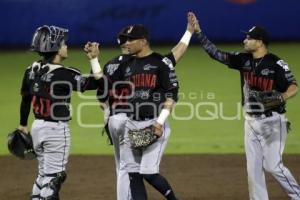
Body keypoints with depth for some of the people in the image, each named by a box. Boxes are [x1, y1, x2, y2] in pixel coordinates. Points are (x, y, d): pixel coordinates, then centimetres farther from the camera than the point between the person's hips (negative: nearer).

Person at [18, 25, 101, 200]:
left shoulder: (32, 71, 1)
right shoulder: (64, 74, -19)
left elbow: (25, 100, 11)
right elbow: (96, 83, -23)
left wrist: (23, 125, 23)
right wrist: (94, 59, -18)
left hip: (37, 127, 7)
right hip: (57, 129, -7)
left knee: (44, 173, 20)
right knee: (54, 176, 0)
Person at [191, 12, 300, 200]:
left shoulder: (276, 63, -14)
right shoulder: (243, 60, 4)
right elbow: (216, 53, 4)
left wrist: (280, 98, -37)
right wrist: (199, 33, -3)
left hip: (272, 121, -7)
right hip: (251, 121, 7)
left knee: (273, 165, -9)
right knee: (253, 168, 6)